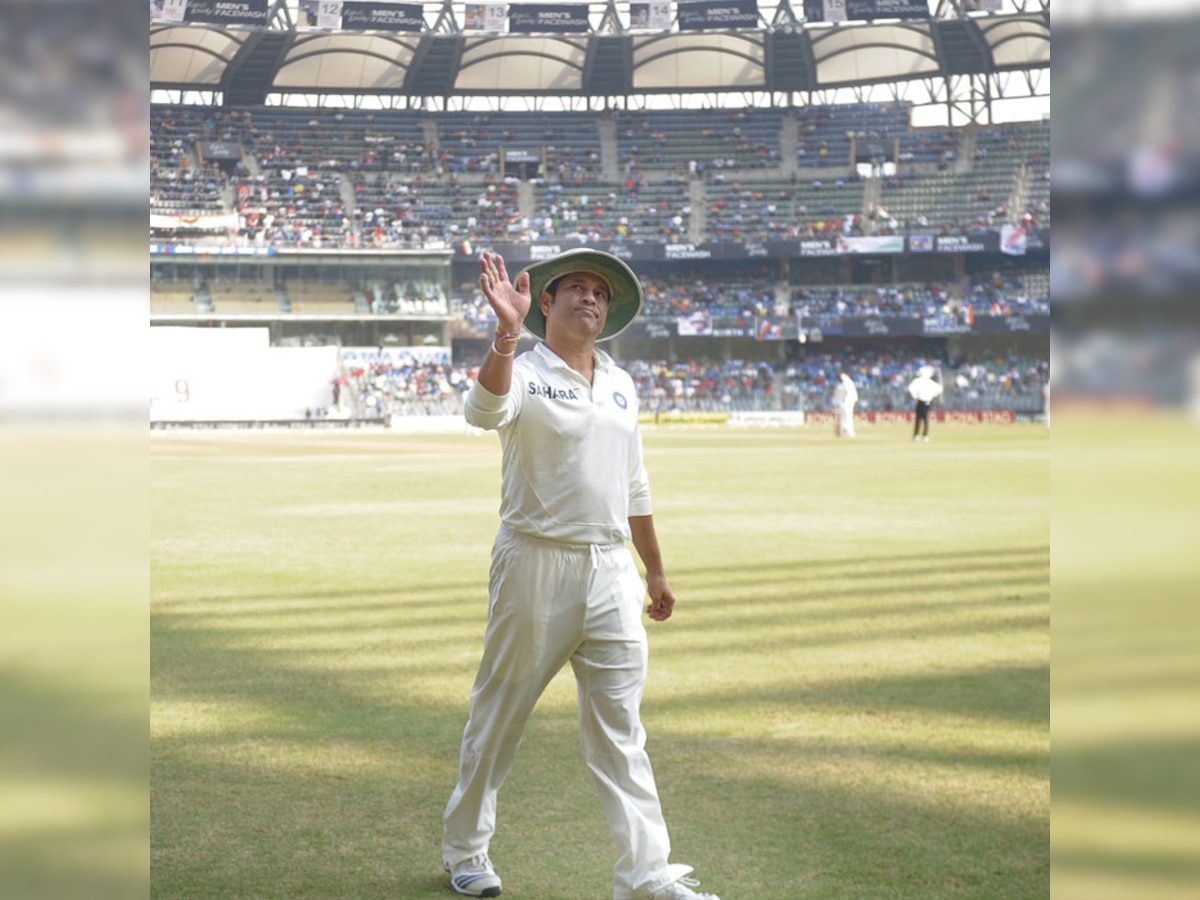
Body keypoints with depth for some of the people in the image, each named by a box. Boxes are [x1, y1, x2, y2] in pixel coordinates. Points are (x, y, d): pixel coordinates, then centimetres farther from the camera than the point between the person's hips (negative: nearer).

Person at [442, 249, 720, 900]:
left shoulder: (620, 384, 15)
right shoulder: (524, 372, -5)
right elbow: (486, 411, -29)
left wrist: (655, 572, 22)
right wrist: (507, 334, -45)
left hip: (610, 569, 5)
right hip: (536, 561, -5)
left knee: (620, 726, 3)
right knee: (499, 712, 6)